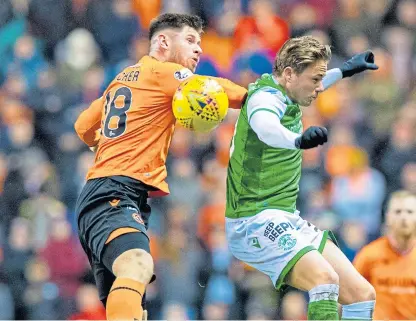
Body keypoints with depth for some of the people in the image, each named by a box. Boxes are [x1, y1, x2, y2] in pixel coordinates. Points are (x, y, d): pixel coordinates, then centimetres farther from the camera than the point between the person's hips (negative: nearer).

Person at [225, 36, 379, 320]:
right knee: (324, 278, -33)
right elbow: (264, 125, -44)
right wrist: (297, 140, -63)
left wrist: (344, 71, 44)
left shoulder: (285, 96, 11)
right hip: (255, 221, -10)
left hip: (288, 220, 10)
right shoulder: (265, 97, -18)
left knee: (362, 293, 0)